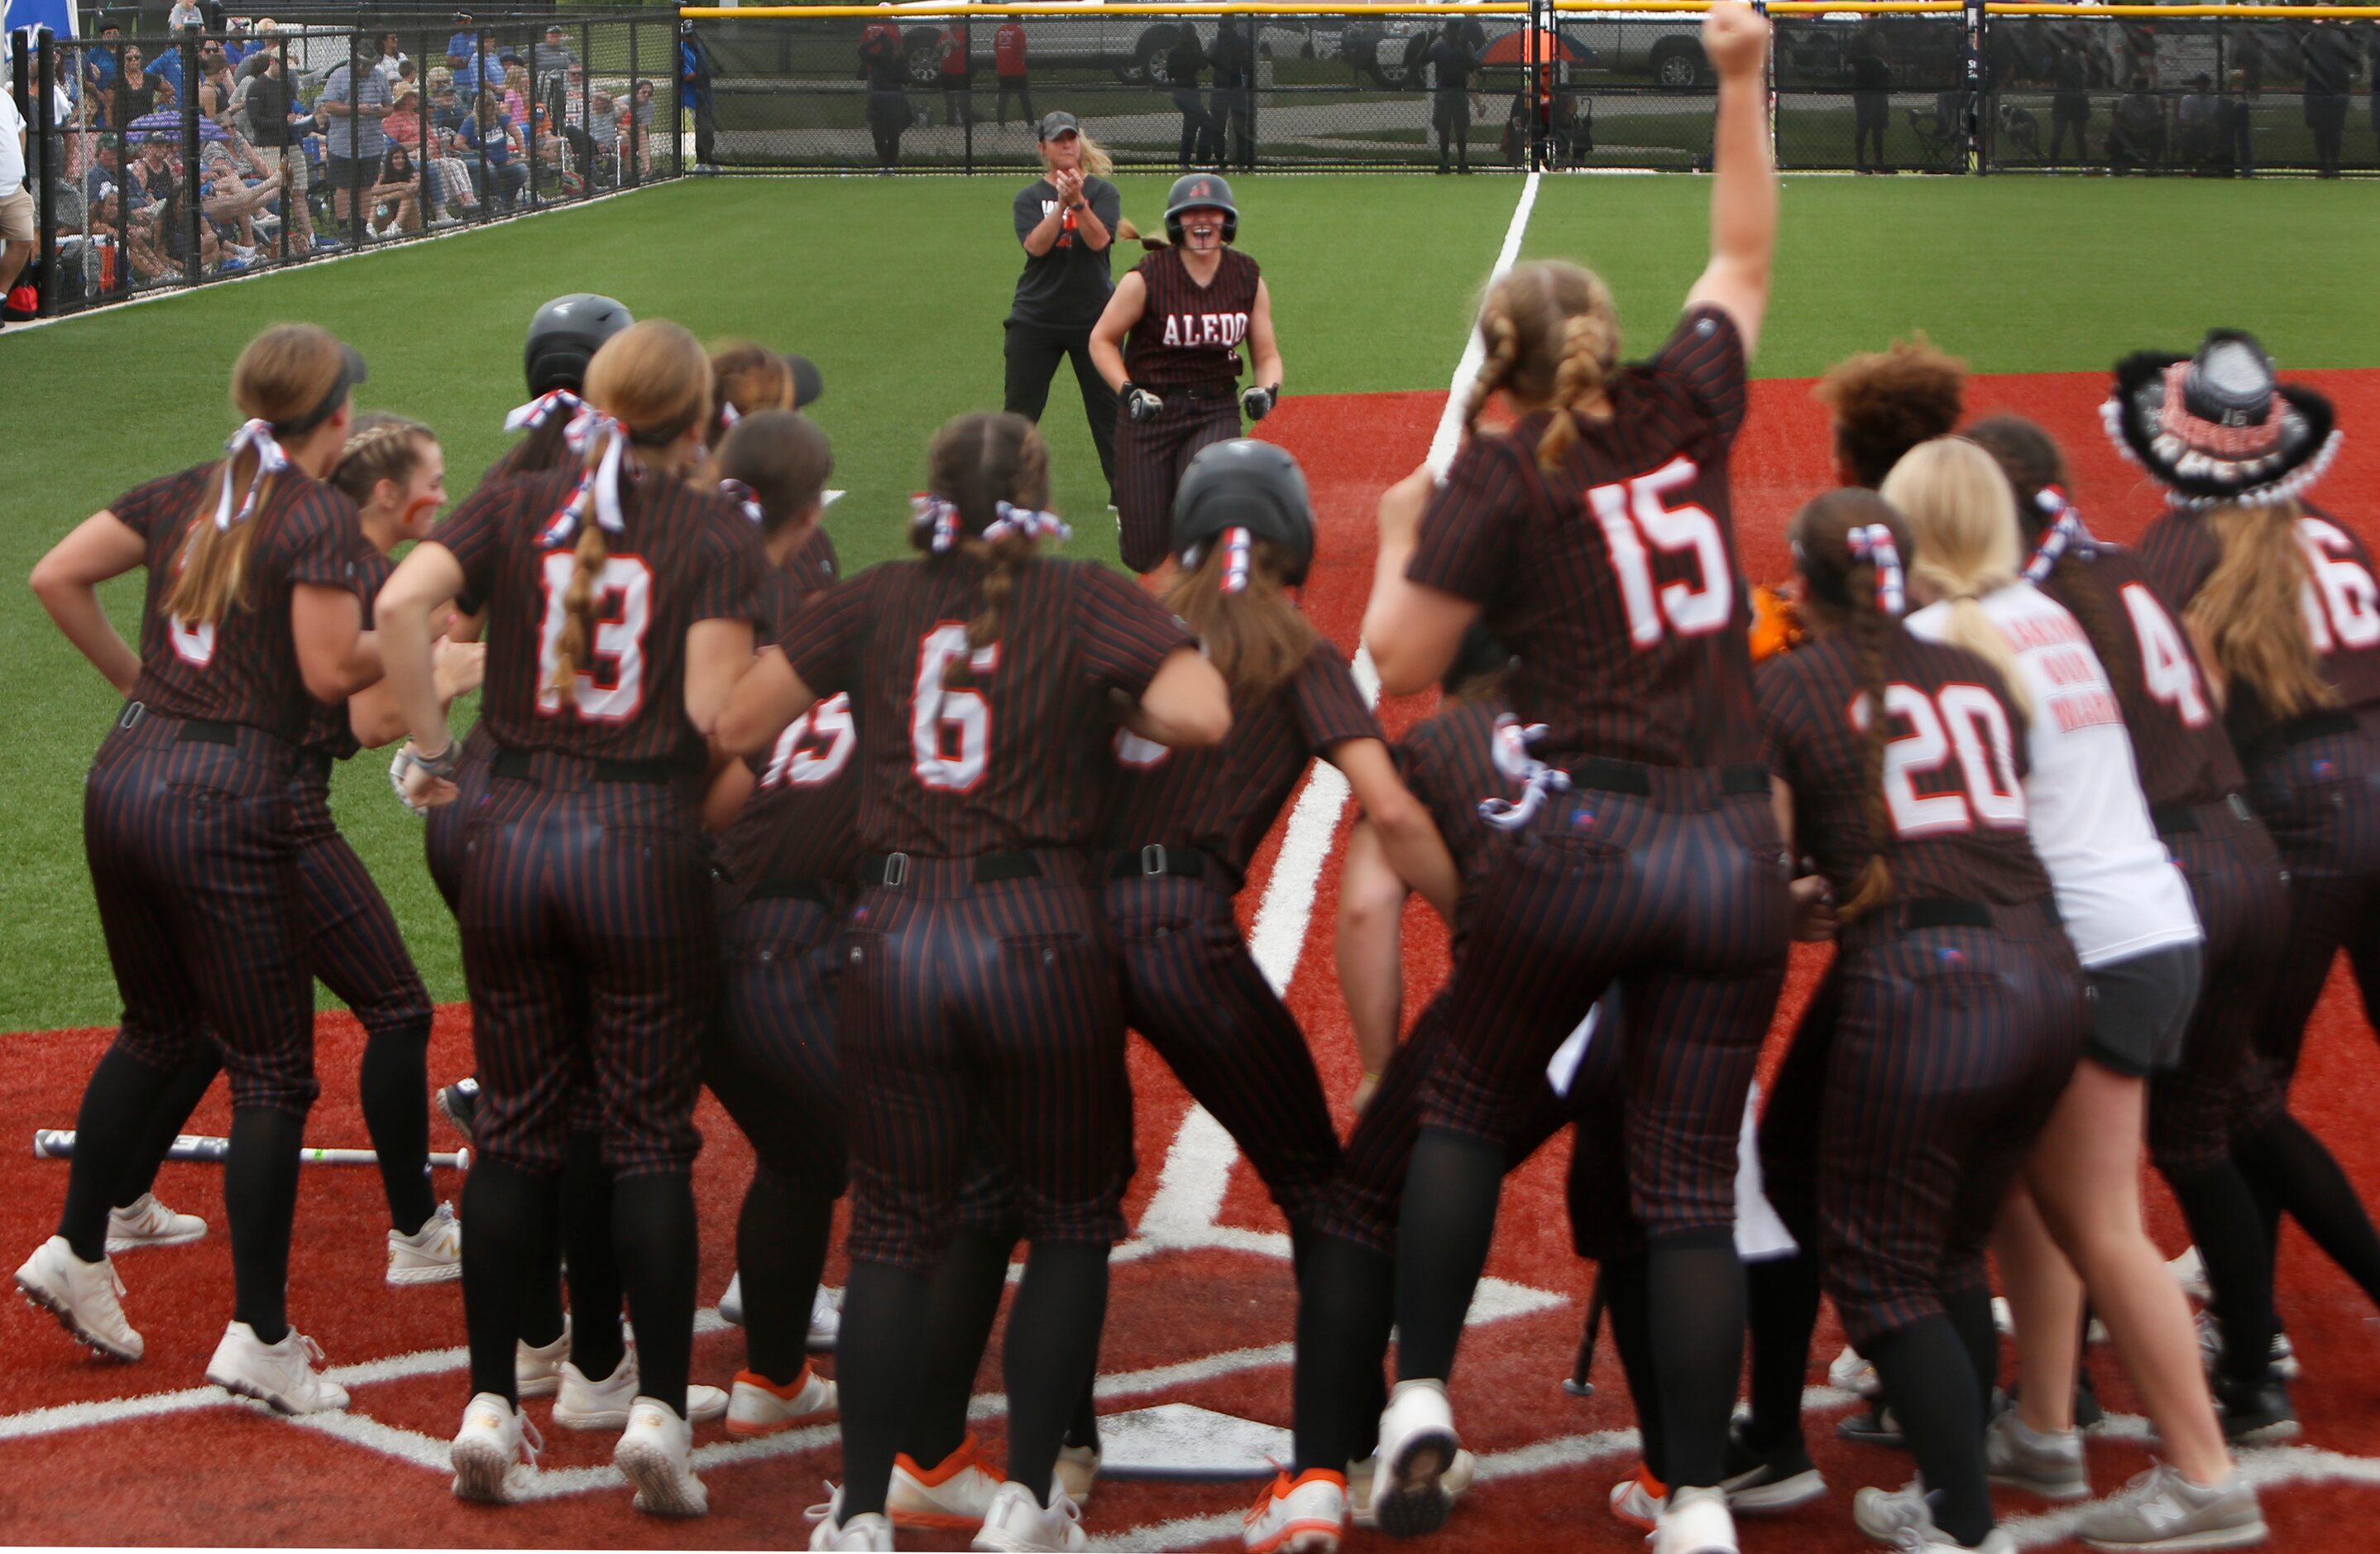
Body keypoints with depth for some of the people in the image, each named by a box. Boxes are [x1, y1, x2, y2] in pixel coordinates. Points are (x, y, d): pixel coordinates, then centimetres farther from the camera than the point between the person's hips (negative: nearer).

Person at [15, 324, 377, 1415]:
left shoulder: (185, 494, 11)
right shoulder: (318, 516, -9)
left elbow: (55, 577, 8)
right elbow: (331, 670, -14)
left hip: (126, 775, 7)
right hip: (227, 802, -7)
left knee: (159, 1028, 26)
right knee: (272, 1069, 2)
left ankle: (75, 1251, 28)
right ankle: (259, 1339, 2)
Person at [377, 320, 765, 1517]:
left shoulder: (513, 508, 7)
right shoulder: (721, 534, -2)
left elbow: (401, 602, -9)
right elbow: (713, 711, -12)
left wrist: (430, 748, 0)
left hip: (512, 834, 3)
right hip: (646, 840, -3)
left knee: (514, 1126, 11)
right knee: (650, 1134, 5)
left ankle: (489, 1406, 11)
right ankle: (658, 1408, 1)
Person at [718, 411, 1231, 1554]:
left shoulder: (872, 603, 9)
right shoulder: (1085, 600, 2)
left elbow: (735, 728, 8)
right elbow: (1202, 717, -12)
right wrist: (1120, 701, 8)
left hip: (894, 939, 2)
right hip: (1040, 942, -2)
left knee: (893, 1232, 12)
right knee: (1074, 1220, 14)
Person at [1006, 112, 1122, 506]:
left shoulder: (1103, 192, 2)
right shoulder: (1029, 197, 4)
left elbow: (1099, 241, -14)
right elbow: (1036, 245, -13)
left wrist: (1078, 202, -28)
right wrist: (1062, 203, -24)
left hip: (1093, 318, 0)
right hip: (1036, 320, 0)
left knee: (1109, 407, 3)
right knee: (1019, 408, 3)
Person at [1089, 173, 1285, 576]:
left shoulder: (1248, 278, 2)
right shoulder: (1146, 278, -9)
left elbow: (1267, 354, 10)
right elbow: (1102, 339, 0)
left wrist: (1267, 389, -11)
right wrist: (1128, 391, -14)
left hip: (1217, 410, 2)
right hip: (1150, 412, -2)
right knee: (1147, 556, -1)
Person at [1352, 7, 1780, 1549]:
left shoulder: (1503, 475, -2)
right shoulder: (1686, 413, 8)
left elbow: (1400, 665, -2)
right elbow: (1744, 261, 25)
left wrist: (1403, 533, 15)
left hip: (1583, 845, -3)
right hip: (1737, 857, 3)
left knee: (1466, 1106, 19)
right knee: (1691, 1191, 6)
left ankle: (1422, 1405, 13)